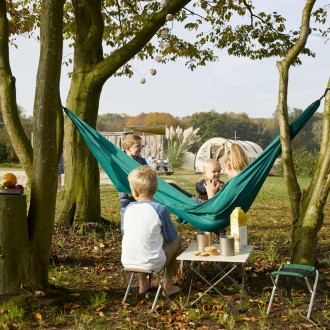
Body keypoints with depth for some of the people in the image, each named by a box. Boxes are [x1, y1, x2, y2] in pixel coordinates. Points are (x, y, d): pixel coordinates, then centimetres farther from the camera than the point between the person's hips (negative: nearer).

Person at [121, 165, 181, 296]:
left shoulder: (129, 208, -1)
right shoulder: (160, 209, -13)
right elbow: (171, 236, 0)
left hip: (127, 262, 4)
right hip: (152, 263, -4)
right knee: (176, 241, 20)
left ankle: (143, 284, 39)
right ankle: (167, 286, 24)